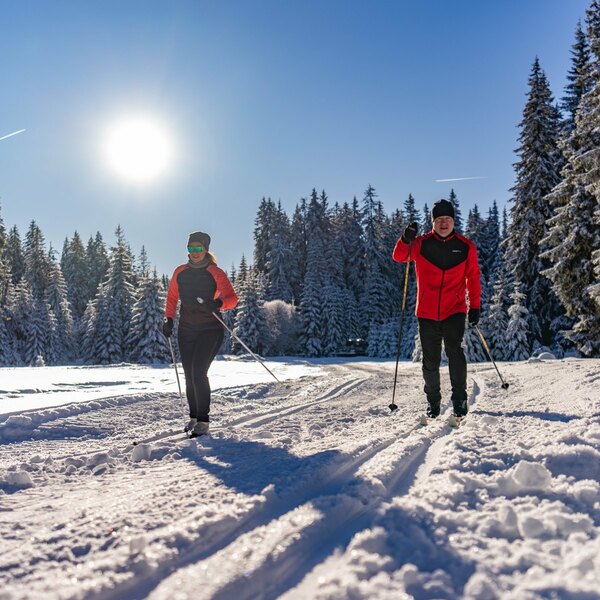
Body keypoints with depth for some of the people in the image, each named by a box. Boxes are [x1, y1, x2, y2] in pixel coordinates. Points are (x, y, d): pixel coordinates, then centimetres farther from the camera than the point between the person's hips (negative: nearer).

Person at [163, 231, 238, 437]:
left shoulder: (215, 273, -7)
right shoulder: (180, 272, 5)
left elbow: (232, 298, -16)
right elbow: (172, 298, 16)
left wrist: (218, 303, -36)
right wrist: (169, 319, 2)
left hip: (210, 330, -4)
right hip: (186, 330, 5)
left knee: (199, 373, -15)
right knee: (189, 376, 8)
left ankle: (203, 421, -6)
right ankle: (194, 417, 24)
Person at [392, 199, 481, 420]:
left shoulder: (466, 247, 3)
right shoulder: (421, 244, 3)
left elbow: (473, 278, 6)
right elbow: (398, 256, -6)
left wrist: (475, 307, 1)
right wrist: (406, 240, -25)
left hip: (455, 311, -1)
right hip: (427, 313, 1)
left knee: (454, 351, -17)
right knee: (430, 361, 8)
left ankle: (459, 398, -2)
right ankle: (433, 401, 23)